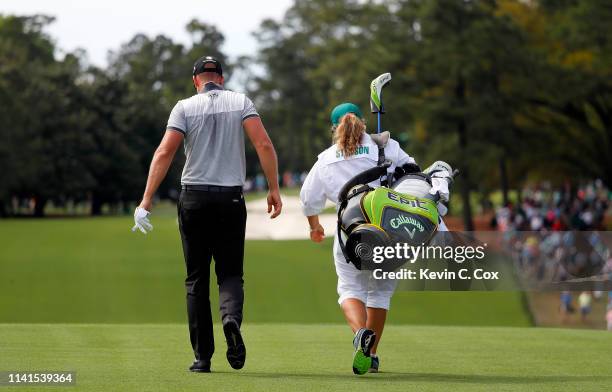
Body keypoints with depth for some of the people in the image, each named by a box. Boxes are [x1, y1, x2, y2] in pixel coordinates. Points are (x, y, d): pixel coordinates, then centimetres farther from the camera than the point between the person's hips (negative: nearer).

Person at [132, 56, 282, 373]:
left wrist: (146, 201, -11)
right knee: (230, 273, 9)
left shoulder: (185, 107, 1)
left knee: (196, 278, 8)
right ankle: (232, 318, -25)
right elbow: (264, 145, -8)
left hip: (194, 197, 0)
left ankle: (203, 357, 3)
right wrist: (274, 189, -5)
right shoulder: (240, 102, 5)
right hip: (231, 198, 0)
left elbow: (164, 152, -9)